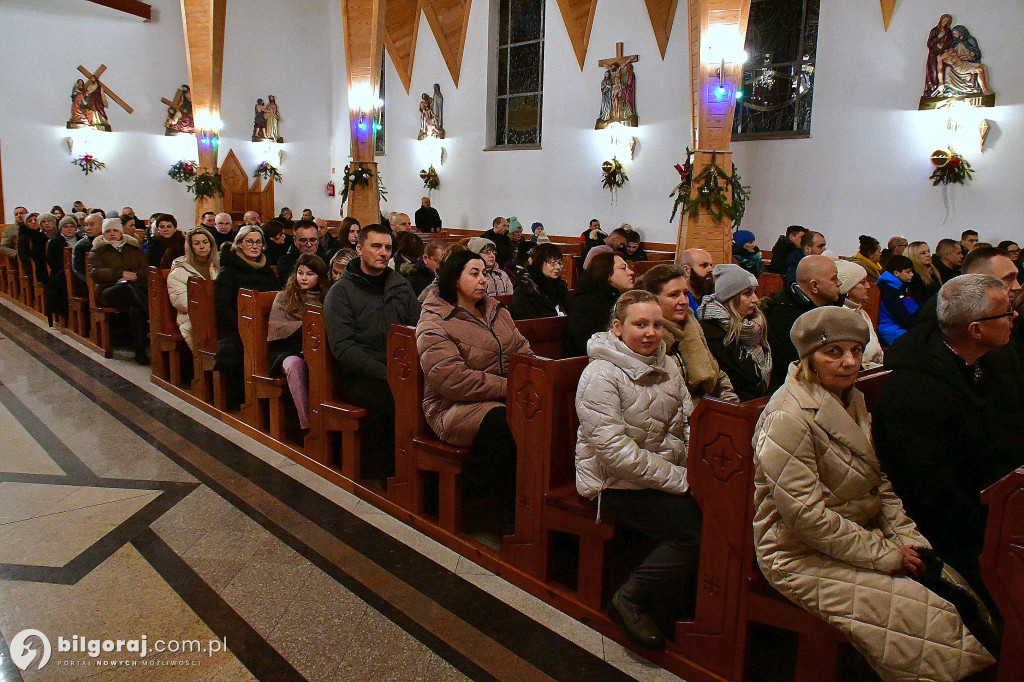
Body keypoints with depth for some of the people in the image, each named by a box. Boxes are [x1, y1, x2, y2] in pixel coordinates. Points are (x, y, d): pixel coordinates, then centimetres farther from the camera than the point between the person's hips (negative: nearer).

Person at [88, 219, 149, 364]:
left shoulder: (133, 247, 24)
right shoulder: (98, 250, 18)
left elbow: (145, 269, 11)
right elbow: (94, 272, 0)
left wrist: (134, 276, -12)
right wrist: (120, 274, -14)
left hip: (136, 288, 2)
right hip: (108, 291, -2)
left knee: (136, 307, -36)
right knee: (128, 287, -40)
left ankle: (140, 348, -38)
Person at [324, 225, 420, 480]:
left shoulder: (401, 286, 18)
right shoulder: (341, 292, 4)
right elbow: (343, 347, -7)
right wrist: (385, 373, -19)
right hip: (359, 377, -3)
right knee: (387, 396, -35)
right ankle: (379, 469, -15)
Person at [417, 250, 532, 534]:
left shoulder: (496, 311, 19)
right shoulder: (434, 325, -5)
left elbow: (523, 351, 16)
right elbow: (453, 380, -17)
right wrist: (507, 387, -19)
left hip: (503, 398, 6)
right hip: (456, 408, -6)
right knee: (504, 425, -37)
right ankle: (511, 515, -23)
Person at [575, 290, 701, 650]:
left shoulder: (666, 365, 11)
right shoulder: (601, 375, -13)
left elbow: (689, 423, 10)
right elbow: (616, 452, -20)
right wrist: (681, 480, -19)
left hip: (668, 476, 7)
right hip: (616, 485, -7)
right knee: (696, 527, -24)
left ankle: (689, 588, 7)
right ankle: (630, 599, -3)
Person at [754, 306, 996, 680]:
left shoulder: (853, 400, 7)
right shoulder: (788, 419, -22)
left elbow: (880, 481, 12)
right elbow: (807, 516, -24)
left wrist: (907, 538, -2)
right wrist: (884, 553, -17)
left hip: (863, 536, 8)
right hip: (804, 558, -8)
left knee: (959, 590, -3)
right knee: (932, 619, -16)